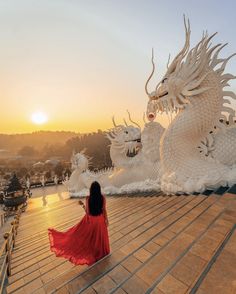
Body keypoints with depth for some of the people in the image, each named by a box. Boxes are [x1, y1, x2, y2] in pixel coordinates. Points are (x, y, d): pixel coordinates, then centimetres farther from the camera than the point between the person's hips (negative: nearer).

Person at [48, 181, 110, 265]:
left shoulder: (88, 198, -23)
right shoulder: (102, 198, -20)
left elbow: (87, 212, -15)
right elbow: (104, 210, -10)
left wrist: (82, 204, -1)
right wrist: (106, 219, 5)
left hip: (90, 219, -1)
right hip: (100, 219, 2)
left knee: (90, 236, 24)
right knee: (100, 236, 23)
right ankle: (101, 252, 44)